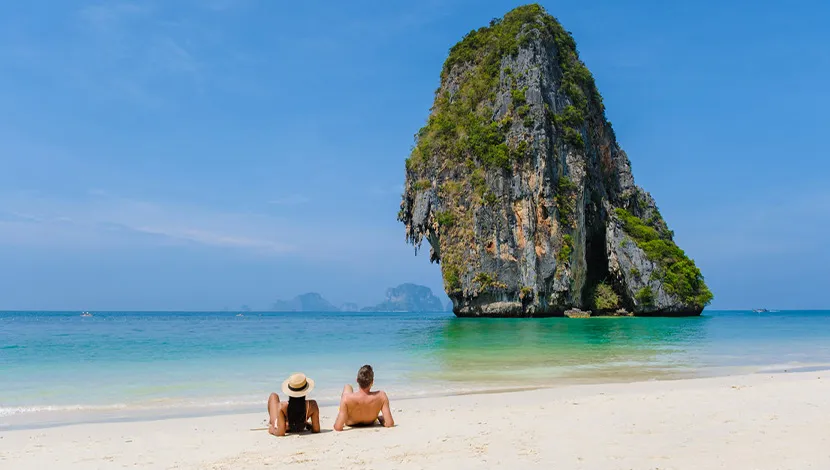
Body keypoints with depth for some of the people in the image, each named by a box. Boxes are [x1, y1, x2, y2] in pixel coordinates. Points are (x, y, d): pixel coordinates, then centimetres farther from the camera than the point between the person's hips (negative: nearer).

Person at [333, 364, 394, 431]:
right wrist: (380, 417, -12)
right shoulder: (381, 395, -38)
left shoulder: (347, 398, -42)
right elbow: (389, 424, -34)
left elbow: (338, 427, -39)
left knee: (347, 386, 20)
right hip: (370, 424, 1)